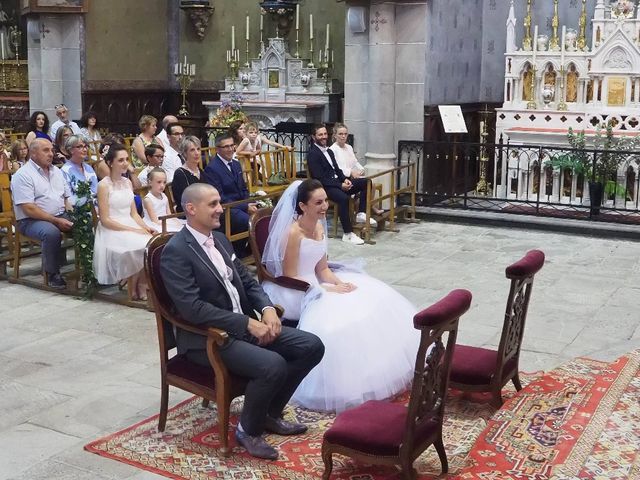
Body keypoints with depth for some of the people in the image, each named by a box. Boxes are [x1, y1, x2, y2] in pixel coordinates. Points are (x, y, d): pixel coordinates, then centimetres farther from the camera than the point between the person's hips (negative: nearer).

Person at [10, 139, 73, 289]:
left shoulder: (56, 171, 14)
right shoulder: (23, 175, -9)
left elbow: (67, 198, 17)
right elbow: (29, 209, -17)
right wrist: (56, 221, -20)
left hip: (61, 216, 7)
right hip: (32, 220, -7)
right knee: (52, 233, -37)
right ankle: (52, 273, -18)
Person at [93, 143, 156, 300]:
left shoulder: (128, 182, 15)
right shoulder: (104, 185, -6)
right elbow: (105, 220, -10)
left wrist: (146, 227, -6)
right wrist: (133, 230, -17)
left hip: (132, 227, 6)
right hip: (112, 231, -6)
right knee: (141, 246, -32)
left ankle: (142, 286, -10)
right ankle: (134, 290, -9)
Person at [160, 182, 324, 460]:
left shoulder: (220, 239, 11)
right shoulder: (175, 252, -15)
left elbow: (247, 281, 15)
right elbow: (192, 308, -23)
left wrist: (267, 308, -6)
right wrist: (248, 323, -23)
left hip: (244, 326, 9)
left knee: (311, 346, -3)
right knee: (273, 365, -30)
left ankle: (271, 413, 14)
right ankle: (248, 430, -3)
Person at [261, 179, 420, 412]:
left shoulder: (319, 227, 5)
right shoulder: (293, 233, -20)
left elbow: (322, 269, 10)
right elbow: (289, 278, -20)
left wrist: (339, 283, -10)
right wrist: (327, 289, -21)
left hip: (315, 284, 9)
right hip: (295, 292, -9)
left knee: (370, 298, 0)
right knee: (338, 315, -29)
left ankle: (370, 372, 9)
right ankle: (344, 384, -11)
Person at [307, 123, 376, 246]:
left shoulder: (329, 151, 19)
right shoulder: (313, 154, -10)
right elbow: (319, 178, -17)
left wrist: (345, 179, -3)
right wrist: (340, 185, -20)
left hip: (337, 182, 9)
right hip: (325, 187, -9)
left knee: (365, 182, -2)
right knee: (343, 198, -37)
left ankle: (361, 213, 0)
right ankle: (348, 234, -32)